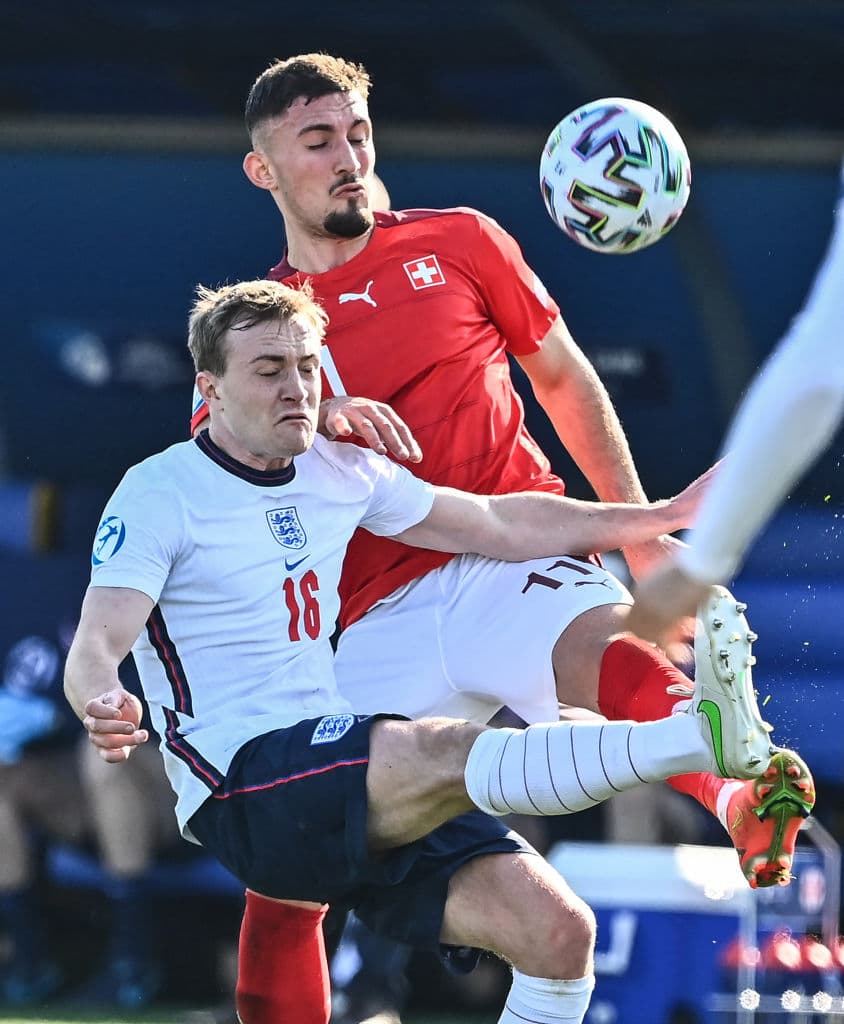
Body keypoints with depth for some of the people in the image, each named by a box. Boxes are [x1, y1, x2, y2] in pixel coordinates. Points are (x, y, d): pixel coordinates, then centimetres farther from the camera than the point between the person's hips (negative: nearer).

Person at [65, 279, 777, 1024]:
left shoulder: (340, 471, 14)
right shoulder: (159, 494, -4)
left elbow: (504, 526, 23)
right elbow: (98, 642, -17)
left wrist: (663, 514, 19)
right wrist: (102, 707, -41)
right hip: (241, 788, -7)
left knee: (558, 930, -13)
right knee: (453, 751, -34)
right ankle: (704, 734, -50)